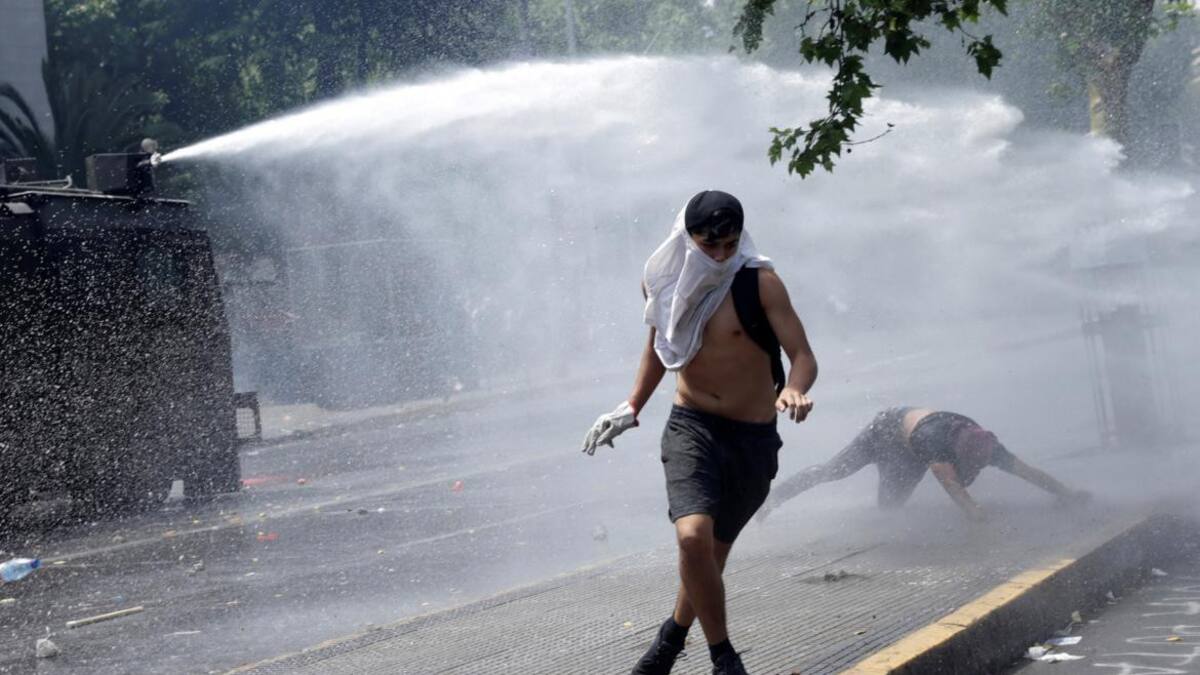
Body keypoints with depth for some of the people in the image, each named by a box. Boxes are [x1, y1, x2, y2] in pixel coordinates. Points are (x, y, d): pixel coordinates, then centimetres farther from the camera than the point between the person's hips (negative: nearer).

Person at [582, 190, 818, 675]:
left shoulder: (759, 282, -13)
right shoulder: (662, 281, -1)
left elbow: (803, 356, -18)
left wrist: (795, 390, -40)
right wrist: (631, 408, 15)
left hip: (753, 438, -1)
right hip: (691, 427, 1)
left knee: (714, 550, 9)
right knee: (693, 538, -23)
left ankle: (674, 634, 38)